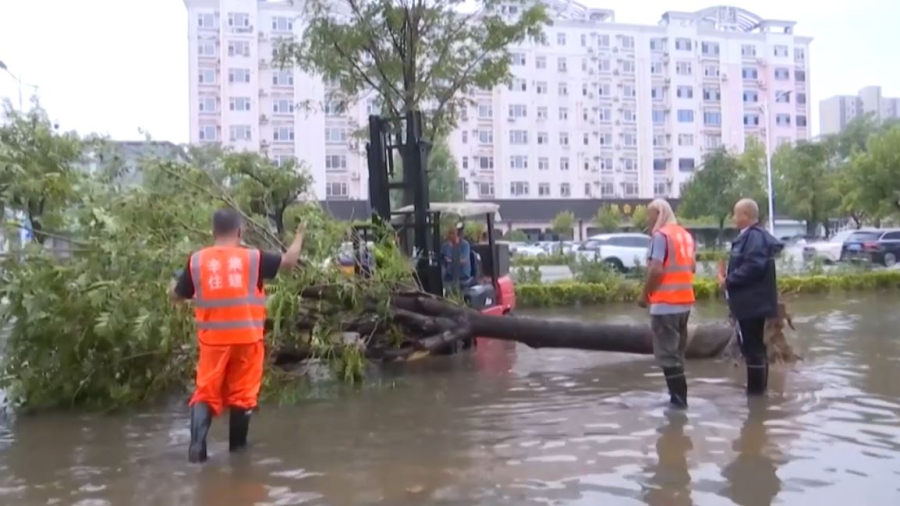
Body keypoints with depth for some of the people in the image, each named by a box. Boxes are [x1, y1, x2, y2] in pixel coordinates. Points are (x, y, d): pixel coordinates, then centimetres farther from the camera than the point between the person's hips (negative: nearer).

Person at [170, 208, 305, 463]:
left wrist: (175, 281, 33)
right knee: (242, 394, 12)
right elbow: (289, 261, 4)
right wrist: (299, 236, 22)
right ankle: (237, 446, 23)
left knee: (206, 392, 9)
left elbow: (176, 295, 10)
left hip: (213, 339, 1)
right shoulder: (253, 258, -4)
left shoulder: (197, 261, 1)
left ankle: (197, 443, -7)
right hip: (246, 338, -1)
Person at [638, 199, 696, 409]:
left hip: (665, 303, -8)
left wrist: (644, 295, -10)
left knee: (666, 352, -1)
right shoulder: (685, 235, 12)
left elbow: (656, 269, -21)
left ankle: (679, 397, -1)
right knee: (676, 350, 17)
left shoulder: (661, 235, -13)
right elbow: (692, 267, 18)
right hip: (684, 301, 8)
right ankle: (678, 396, 23)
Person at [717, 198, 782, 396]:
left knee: (752, 347, -4)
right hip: (750, 301, 11)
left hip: (753, 302, -11)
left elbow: (753, 266, -28)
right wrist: (728, 276, 6)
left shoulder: (755, 236, -17)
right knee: (755, 346, 17)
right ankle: (758, 389, 26)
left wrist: (728, 280, -17)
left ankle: (755, 391, 3)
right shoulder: (750, 236, 15)